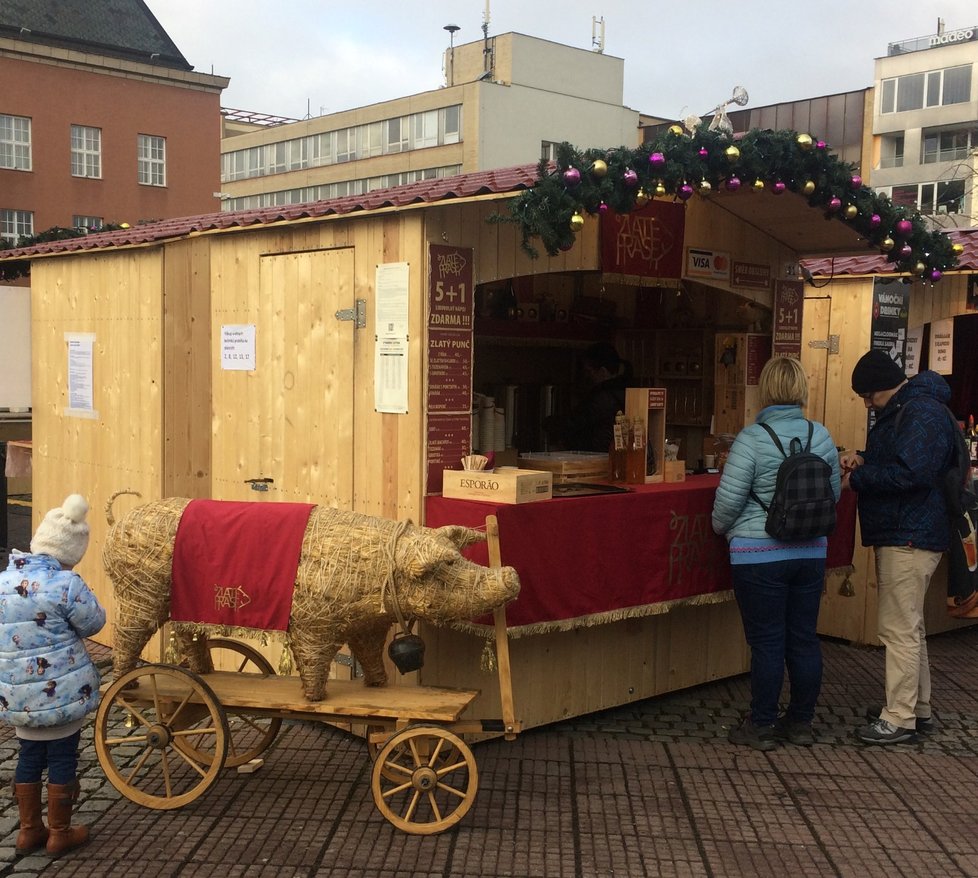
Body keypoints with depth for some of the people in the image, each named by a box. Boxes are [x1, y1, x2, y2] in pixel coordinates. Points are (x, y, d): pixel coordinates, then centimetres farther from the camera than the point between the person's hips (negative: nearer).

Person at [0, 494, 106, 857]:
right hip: (59, 690, -6)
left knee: (30, 756, 20)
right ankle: (60, 834, 21)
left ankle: (29, 830, 32)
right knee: (62, 758, 9)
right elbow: (94, 623, -7)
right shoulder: (66, 584, -20)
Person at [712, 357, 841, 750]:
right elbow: (834, 492, 11)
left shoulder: (752, 438, -14)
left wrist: (722, 528, 9)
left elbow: (728, 500, -12)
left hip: (760, 556, -5)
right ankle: (801, 722, 24)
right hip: (811, 552, 5)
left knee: (767, 642, 3)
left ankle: (762, 726, 13)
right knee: (804, 637, 12)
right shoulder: (821, 436, 1)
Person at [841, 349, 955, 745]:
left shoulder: (923, 413, -19)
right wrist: (861, 458, 6)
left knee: (899, 628, -7)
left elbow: (910, 472, -28)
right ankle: (918, 708, 28)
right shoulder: (898, 411, 16)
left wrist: (856, 478, -17)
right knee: (908, 626, 18)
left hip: (910, 537, -11)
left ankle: (900, 719, 0)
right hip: (900, 533, 11)